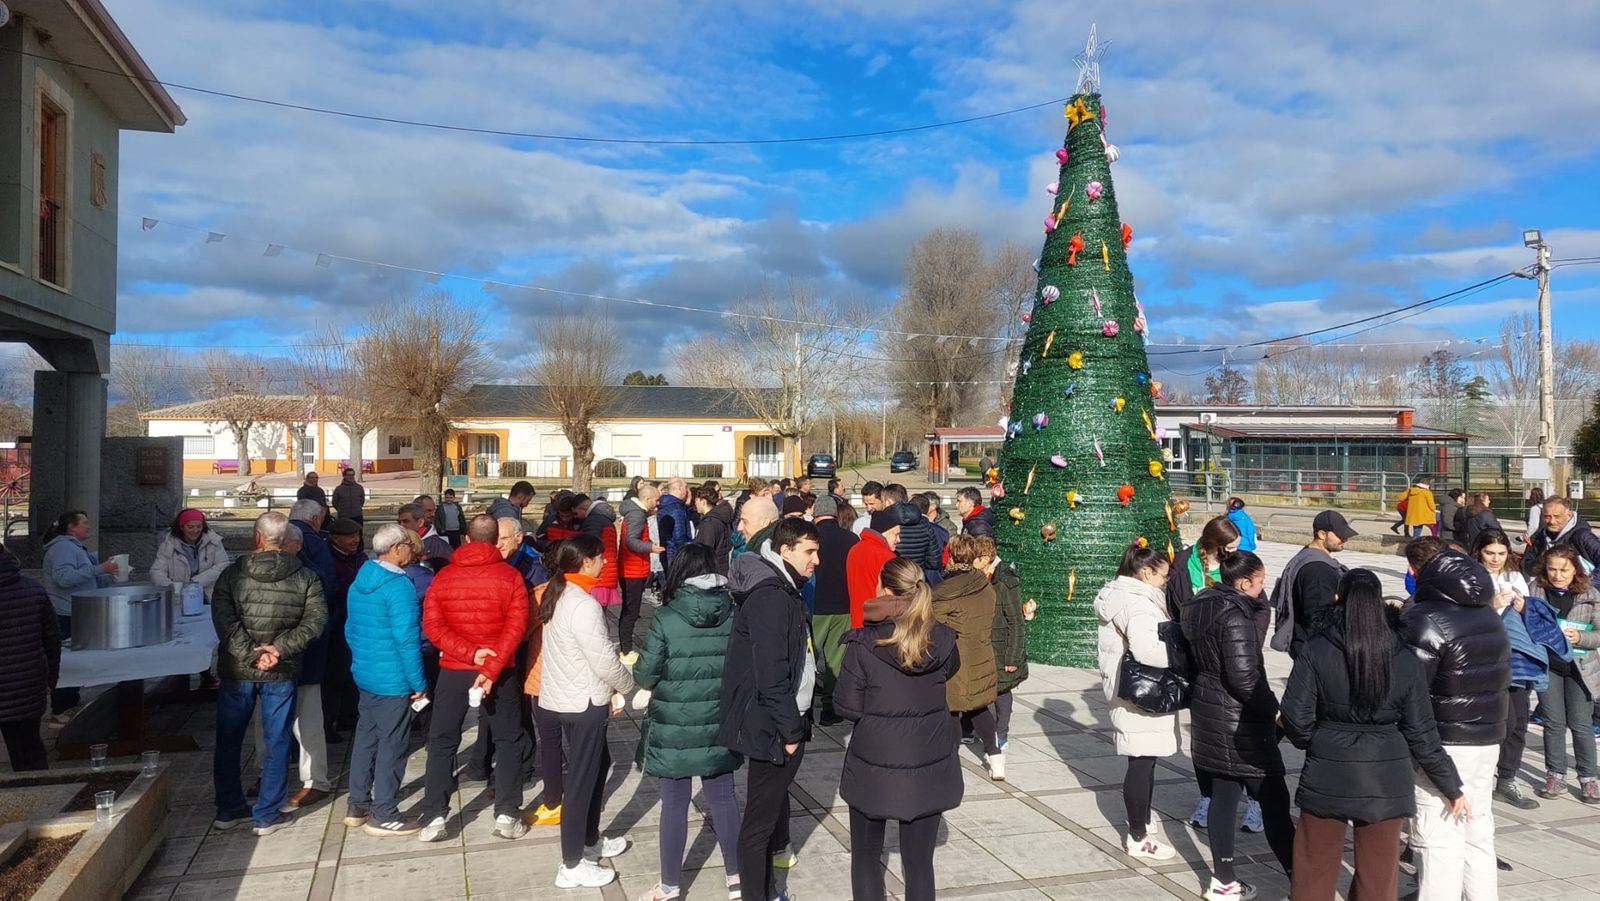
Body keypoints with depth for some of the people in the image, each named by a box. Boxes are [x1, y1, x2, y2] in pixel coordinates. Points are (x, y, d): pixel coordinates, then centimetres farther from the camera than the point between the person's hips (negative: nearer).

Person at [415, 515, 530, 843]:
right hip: (499, 672, -1)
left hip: (453, 671, 1)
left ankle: (434, 817, 11)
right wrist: (491, 669, -19)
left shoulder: (443, 577, -1)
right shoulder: (510, 576, -7)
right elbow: (515, 628, -16)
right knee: (508, 740, 11)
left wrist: (470, 653, -14)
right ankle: (507, 815, 9)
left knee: (442, 742, 13)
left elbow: (432, 626, -9)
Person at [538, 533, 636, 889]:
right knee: (582, 779, 2)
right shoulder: (584, 605, -24)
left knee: (599, 764, 23)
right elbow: (605, 661, -22)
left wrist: (610, 690, 14)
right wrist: (627, 685, -2)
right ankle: (572, 865, 14)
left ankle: (590, 840, 36)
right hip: (584, 702, -9)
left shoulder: (558, 594, 6)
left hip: (563, 696, 9)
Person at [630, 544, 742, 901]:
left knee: (675, 803, 10)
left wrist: (648, 688, 11)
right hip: (718, 724, 3)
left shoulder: (665, 617, -14)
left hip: (673, 727, -3)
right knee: (723, 797, 17)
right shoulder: (733, 614, -5)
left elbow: (645, 672, -11)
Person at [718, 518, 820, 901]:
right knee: (760, 816, 2)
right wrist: (789, 730, -19)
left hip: (787, 718, 10)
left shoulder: (783, 590, 10)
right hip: (772, 725, -10)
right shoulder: (770, 598, -23)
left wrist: (796, 722, 17)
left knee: (776, 792, 29)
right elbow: (771, 673, -26)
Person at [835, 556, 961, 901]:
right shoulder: (942, 640, -6)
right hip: (929, 765, 3)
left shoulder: (863, 643, -17)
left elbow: (848, 706, -12)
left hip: (874, 764, -2)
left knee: (866, 855, 17)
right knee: (919, 861, 12)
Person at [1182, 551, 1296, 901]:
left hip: (1208, 712, 9)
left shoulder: (1201, 607, 8)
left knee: (1223, 795, 14)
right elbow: (1244, 677, -24)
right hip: (1239, 721, -9)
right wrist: (1273, 710, -12)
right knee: (1274, 799, 2)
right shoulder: (1236, 616, -20)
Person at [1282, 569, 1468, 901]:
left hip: (1327, 777, -1)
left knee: (1315, 872, 12)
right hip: (1385, 780, 2)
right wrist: (1452, 787, 12)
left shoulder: (1315, 652, -10)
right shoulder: (1404, 662, -4)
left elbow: (1296, 718, -12)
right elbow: (1422, 735, -1)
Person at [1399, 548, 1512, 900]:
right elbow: (1501, 679, 20)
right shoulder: (1489, 616, 11)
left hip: (1444, 743, -8)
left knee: (1438, 839, -3)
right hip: (1489, 738, 9)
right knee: (1478, 833, 17)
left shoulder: (1425, 620, -16)